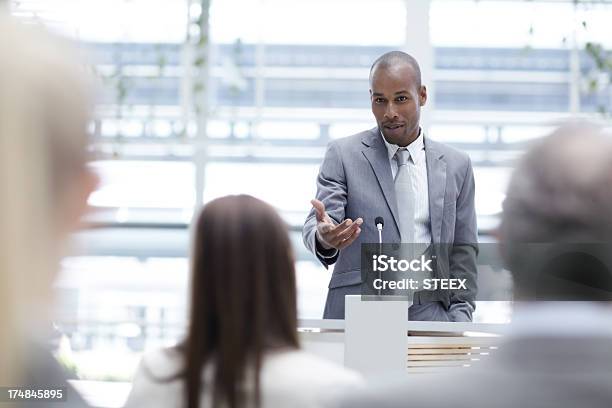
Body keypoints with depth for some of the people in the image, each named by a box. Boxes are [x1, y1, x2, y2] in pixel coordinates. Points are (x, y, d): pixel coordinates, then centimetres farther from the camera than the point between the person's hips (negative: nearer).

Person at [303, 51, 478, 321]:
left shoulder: (456, 166, 12)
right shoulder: (343, 155, 5)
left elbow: (463, 251, 13)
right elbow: (316, 224, -6)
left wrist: (460, 318, 3)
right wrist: (324, 238, -29)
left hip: (429, 318, 2)